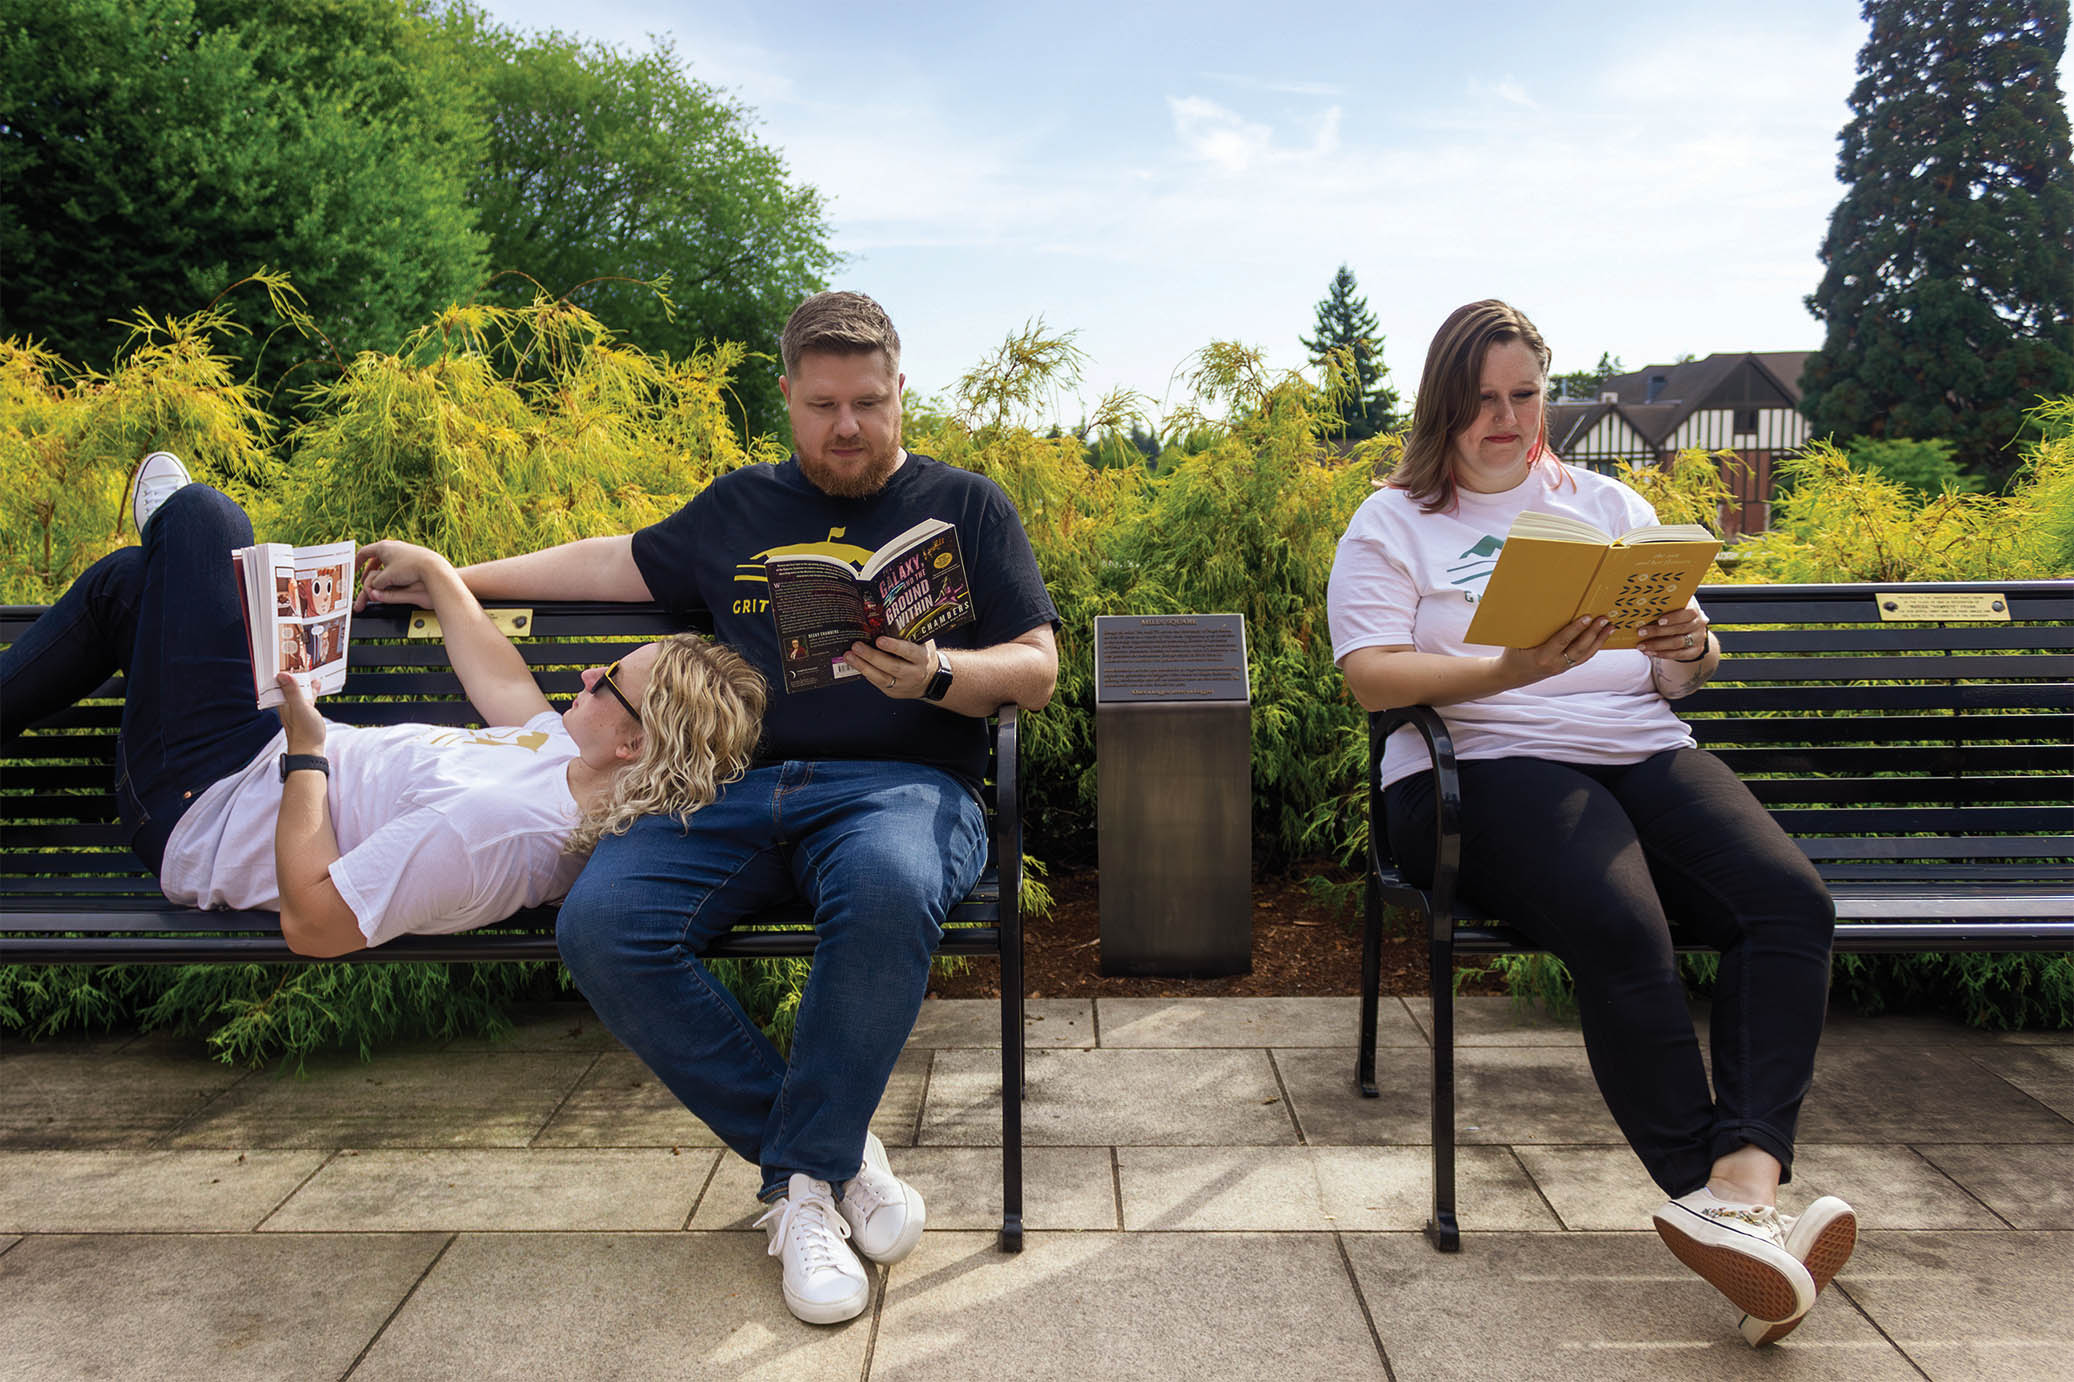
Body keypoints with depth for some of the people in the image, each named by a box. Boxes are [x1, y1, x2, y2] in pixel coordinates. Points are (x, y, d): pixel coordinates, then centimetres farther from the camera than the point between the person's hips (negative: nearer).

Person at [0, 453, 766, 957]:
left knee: (200, 513, 4)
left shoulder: (487, 821, -42)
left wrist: (305, 751, -27)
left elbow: (309, 922, -35)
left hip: (200, 808, -7)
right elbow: (506, 687, 2)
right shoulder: (576, 767, -18)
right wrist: (438, 575, 12)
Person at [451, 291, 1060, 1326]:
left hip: (898, 783, -3)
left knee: (889, 890, -40)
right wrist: (457, 578, 35)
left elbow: (1039, 671, 7)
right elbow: (620, 562, 34)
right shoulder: (739, 506, 23)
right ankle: (832, 1152, -12)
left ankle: (802, 1174, -16)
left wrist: (937, 676, -13)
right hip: (737, 787, 4)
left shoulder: (964, 505, 14)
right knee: (599, 925, -25)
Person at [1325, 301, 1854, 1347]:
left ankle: (1745, 1182, -30)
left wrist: (1690, 648, -4)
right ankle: (1734, 1211, -27)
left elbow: (1686, 675, 21)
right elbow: (1372, 678, -5)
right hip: (1486, 768, -4)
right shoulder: (1392, 523, 10)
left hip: (1646, 753, 5)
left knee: (1791, 899, -24)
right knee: (1621, 930, -33)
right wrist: (1509, 671, -19)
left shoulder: (1610, 505, 23)